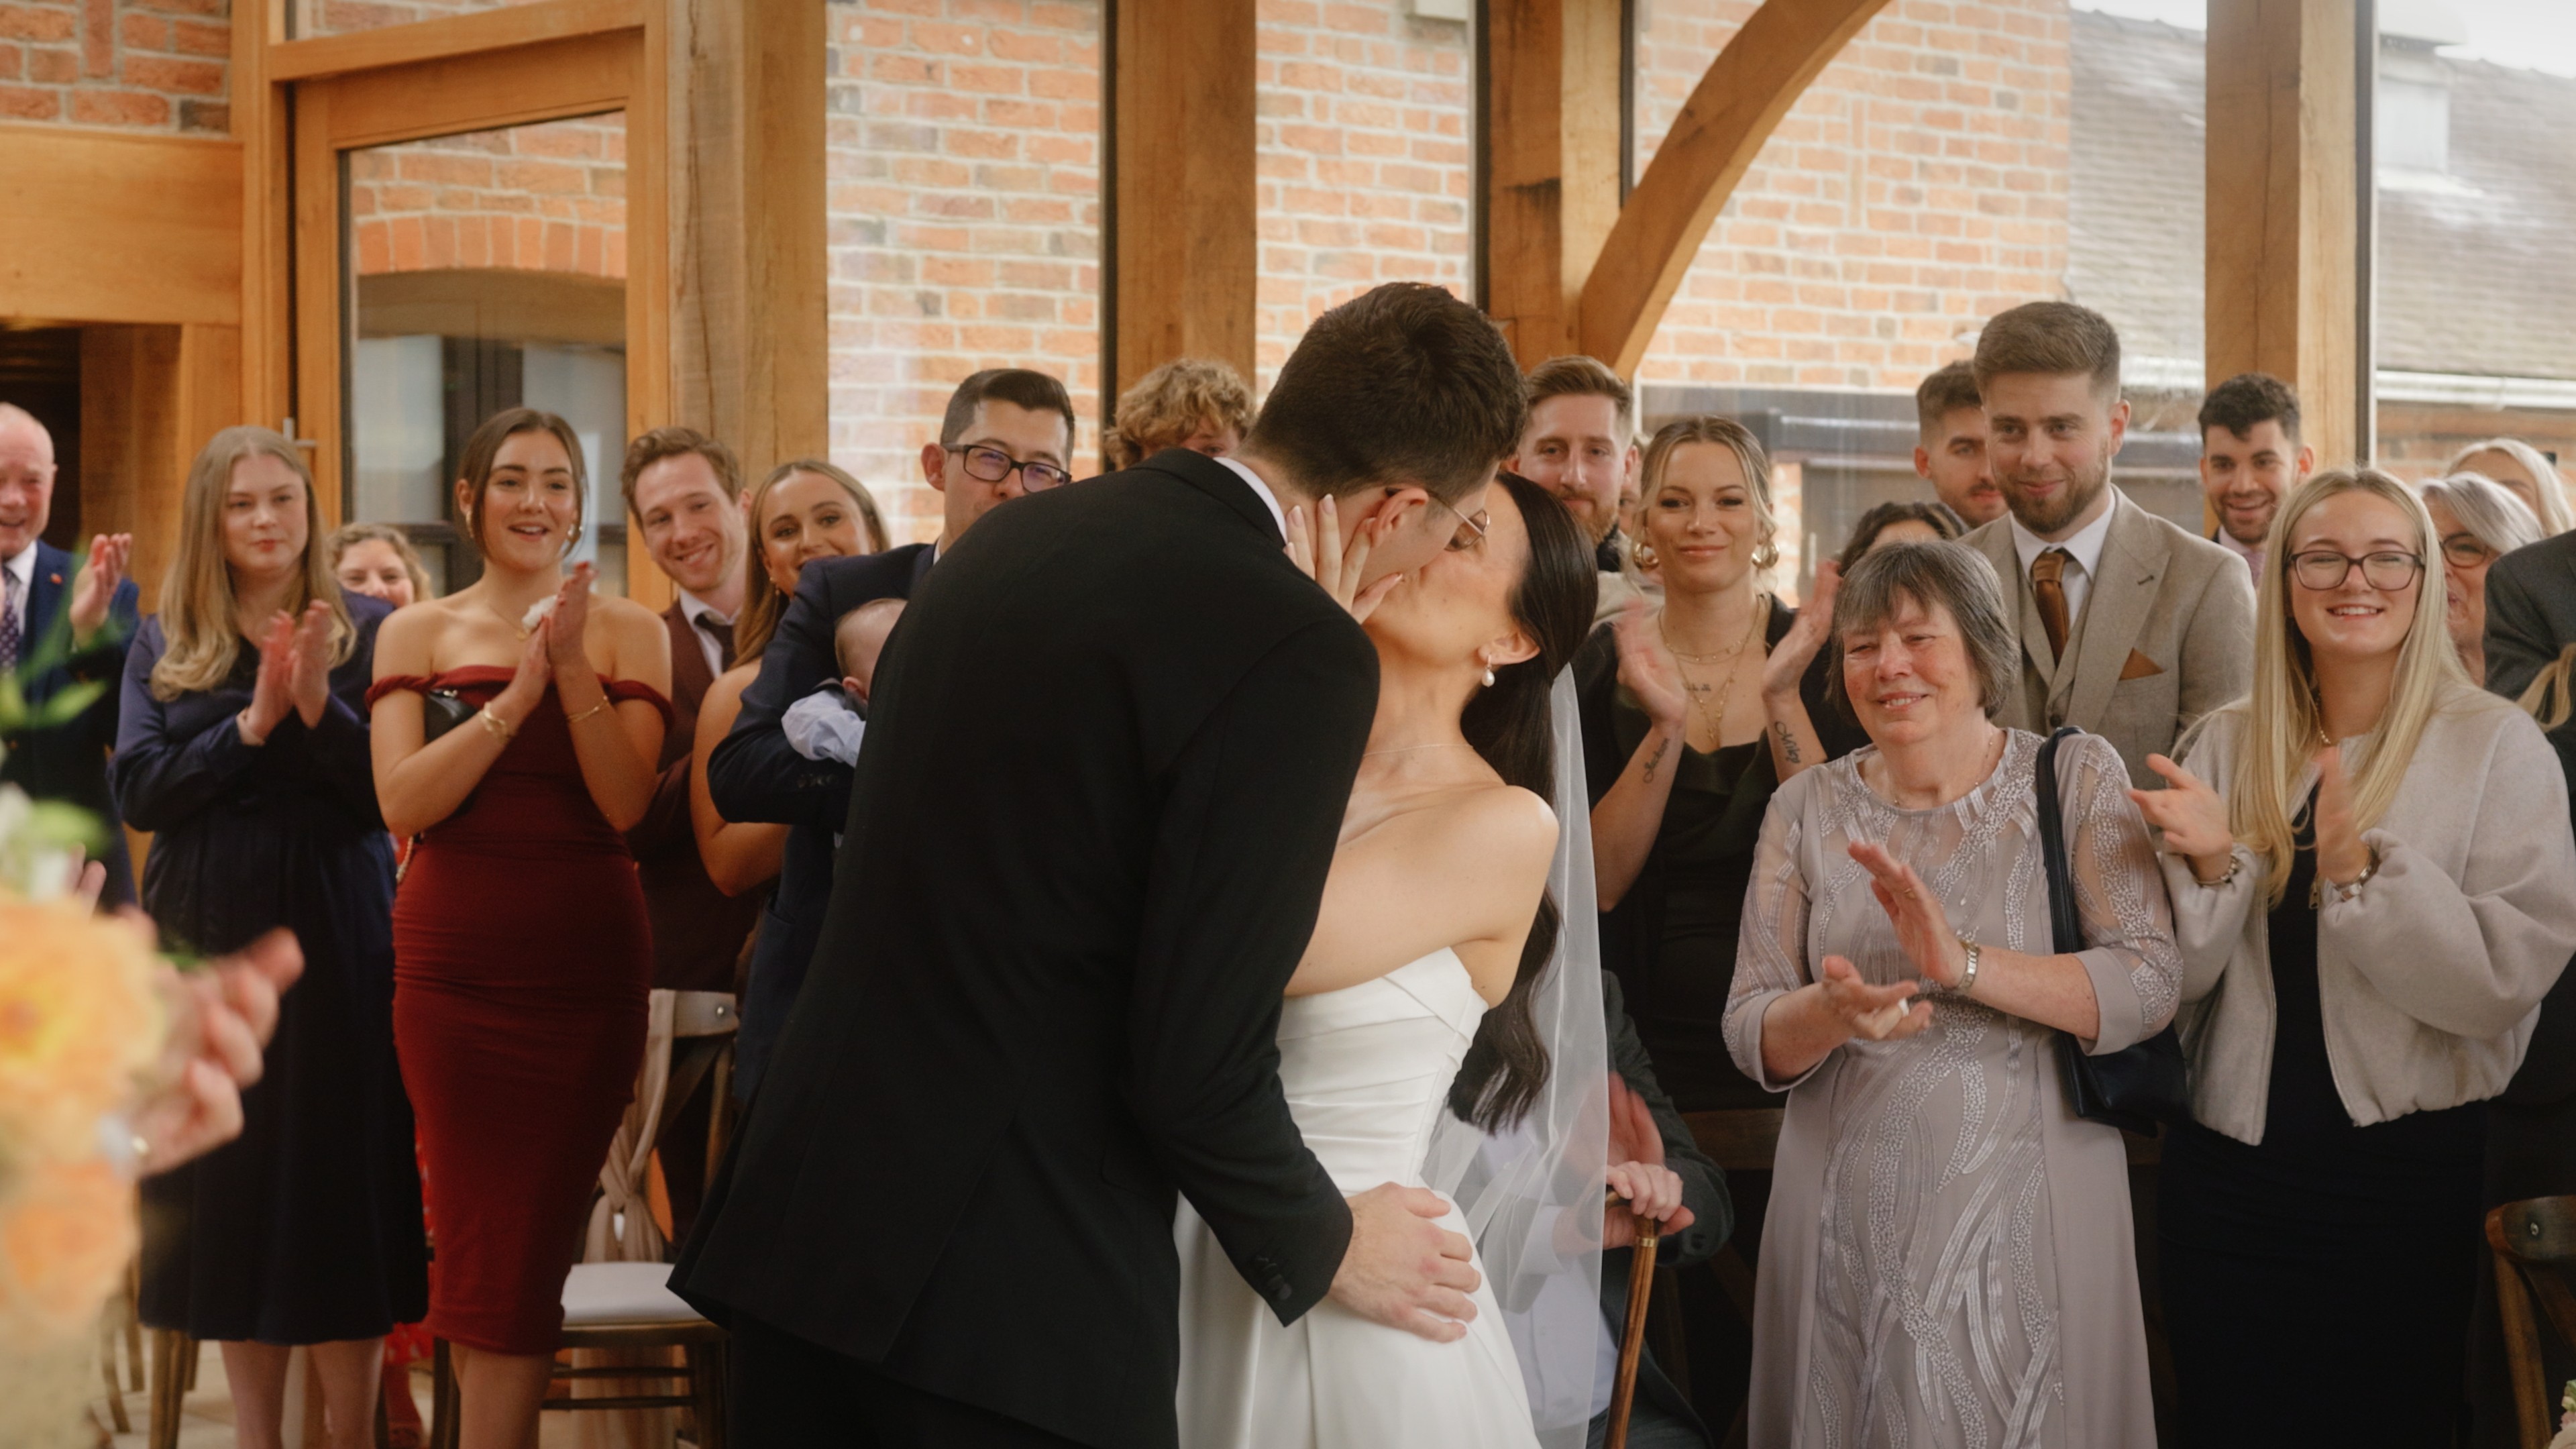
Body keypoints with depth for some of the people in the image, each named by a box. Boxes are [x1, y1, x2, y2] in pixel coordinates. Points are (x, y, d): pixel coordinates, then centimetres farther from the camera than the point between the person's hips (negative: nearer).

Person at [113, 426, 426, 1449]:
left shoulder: (368, 630, 2)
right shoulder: (164, 646, 8)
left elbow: (395, 793, -5)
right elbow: (138, 791, -4)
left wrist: (319, 706, -20)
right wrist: (253, 722, -14)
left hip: (333, 942, -2)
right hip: (206, 940, 2)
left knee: (342, 1183, -1)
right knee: (230, 1195, 6)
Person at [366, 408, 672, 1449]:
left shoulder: (628, 631, 3)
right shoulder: (417, 633, 6)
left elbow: (627, 802, -8)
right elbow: (403, 803, -7)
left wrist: (576, 672, -18)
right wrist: (517, 691, -15)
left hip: (587, 964, -1)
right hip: (454, 965, 1)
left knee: (531, 1244, 2)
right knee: (482, 1240, 3)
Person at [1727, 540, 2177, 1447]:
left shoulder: (2076, 778, -1)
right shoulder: (1809, 809, 4)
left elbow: (2151, 987, -11)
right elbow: (1751, 1035, 2)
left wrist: (1965, 964, -24)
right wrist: (1829, 1013, -21)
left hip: (2024, 1217, -2)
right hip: (1850, 1225, 2)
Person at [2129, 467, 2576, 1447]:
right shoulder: (2227, 746, 5)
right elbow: (2179, 976, 3)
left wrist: (2358, 866, -24)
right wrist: (2210, 864, -16)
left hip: (2406, 1176, -3)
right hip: (2226, 1172, 3)